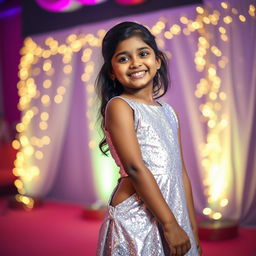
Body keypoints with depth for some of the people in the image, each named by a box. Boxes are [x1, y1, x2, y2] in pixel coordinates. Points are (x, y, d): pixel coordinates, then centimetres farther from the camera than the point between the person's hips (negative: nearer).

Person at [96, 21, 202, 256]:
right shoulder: (119, 106, -9)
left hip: (174, 216, 6)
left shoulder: (168, 112, 10)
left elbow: (180, 173, 11)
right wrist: (170, 224, -17)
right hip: (135, 219, -6)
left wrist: (193, 228, 10)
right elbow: (135, 168, -16)